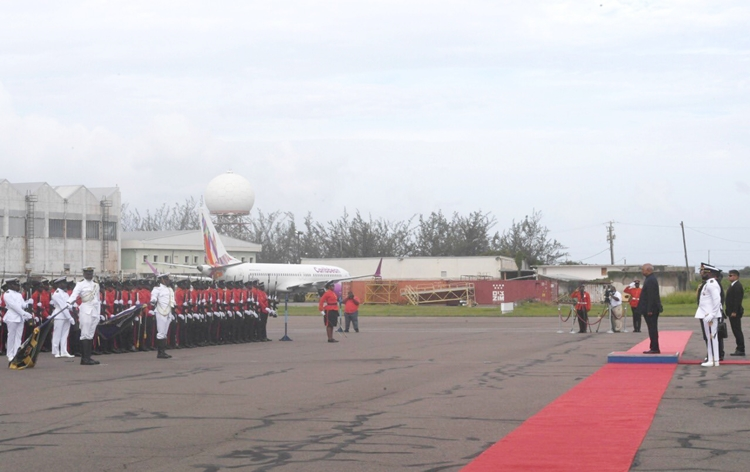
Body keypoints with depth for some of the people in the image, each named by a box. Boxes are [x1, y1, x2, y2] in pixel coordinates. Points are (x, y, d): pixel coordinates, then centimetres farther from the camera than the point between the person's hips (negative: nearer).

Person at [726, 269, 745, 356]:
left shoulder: (737, 286, -15)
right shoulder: (732, 285, 17)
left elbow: (737, 300, -22)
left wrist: (734, 312, -24)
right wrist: (728, 311, 18)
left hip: (735, 313, -10)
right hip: (732, 312, 10)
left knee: (737, 331, -7)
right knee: (736, 331, 11)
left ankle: (741, 350, -5)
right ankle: (739, 349, 15)